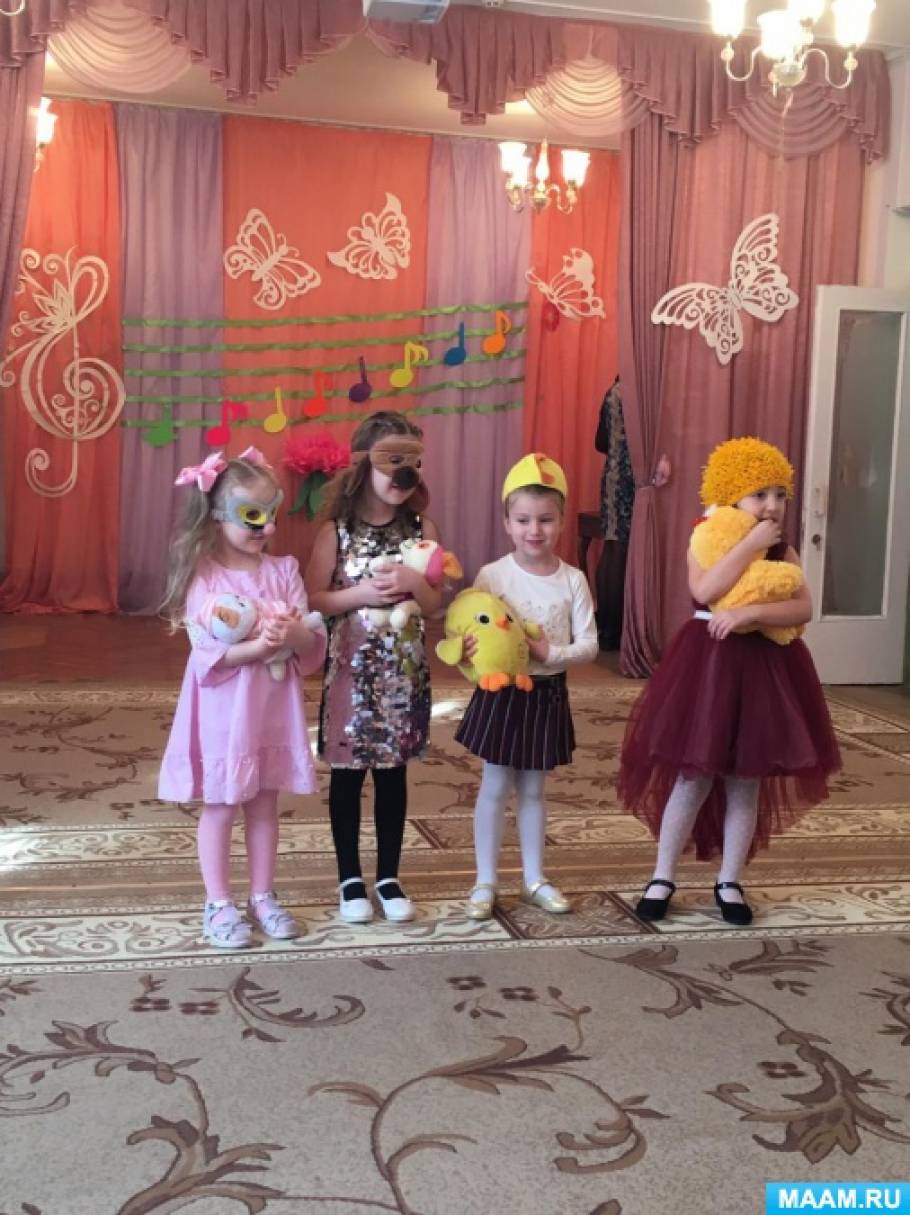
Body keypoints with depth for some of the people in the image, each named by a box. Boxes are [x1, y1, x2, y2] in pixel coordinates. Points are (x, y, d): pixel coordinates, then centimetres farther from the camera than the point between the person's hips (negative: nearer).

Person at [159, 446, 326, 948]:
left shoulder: (283, 569, 0)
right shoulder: (202, 576, -11)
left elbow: (315, 641, -3)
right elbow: (208, 655, -17)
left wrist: (294, 635, -25)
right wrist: (258, 645, -30)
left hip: (273, 707, 4)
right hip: (223, 710, -4)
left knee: (264, 804, 14)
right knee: (220, 807, 7)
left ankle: (263, 897, 27)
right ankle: (219, 904, 20)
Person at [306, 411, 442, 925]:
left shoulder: (421, 528, 1)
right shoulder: (336, 531, -6)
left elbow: (437, 603, 3)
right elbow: (313, 599, -7)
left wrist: (414, 583, -17)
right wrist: (362, 593, -20)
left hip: (404, 669, 2)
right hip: (351, 668, -2)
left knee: (394, 774, 11)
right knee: (348, 775, 8)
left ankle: (389, 876, 24)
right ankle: (351, 878, 22)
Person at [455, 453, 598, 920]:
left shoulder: (573, 580, -5)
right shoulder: (491, 575, -10)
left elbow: (589, 644, -6)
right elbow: (468, 636, -9)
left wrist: (551, 654, -21)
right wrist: (473, 651, -30)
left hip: (547, 693, 2)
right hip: (500, 693, -2)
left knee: (532, 789, 15)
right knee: (495, 787, 7)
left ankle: (534, 878, 28)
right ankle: (485, 881, 18)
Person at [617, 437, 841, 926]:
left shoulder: (783, 554, 2)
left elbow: (803, 609, -12)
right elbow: (704, 591, -26)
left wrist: (750, 612, -26)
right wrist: (750, 543, -22)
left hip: (764, 668, 3)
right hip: (708, 666, -3)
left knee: (747, 783, 8)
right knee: (693, 779, 2)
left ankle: (729, 882, 23)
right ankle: (662, 878, 16)